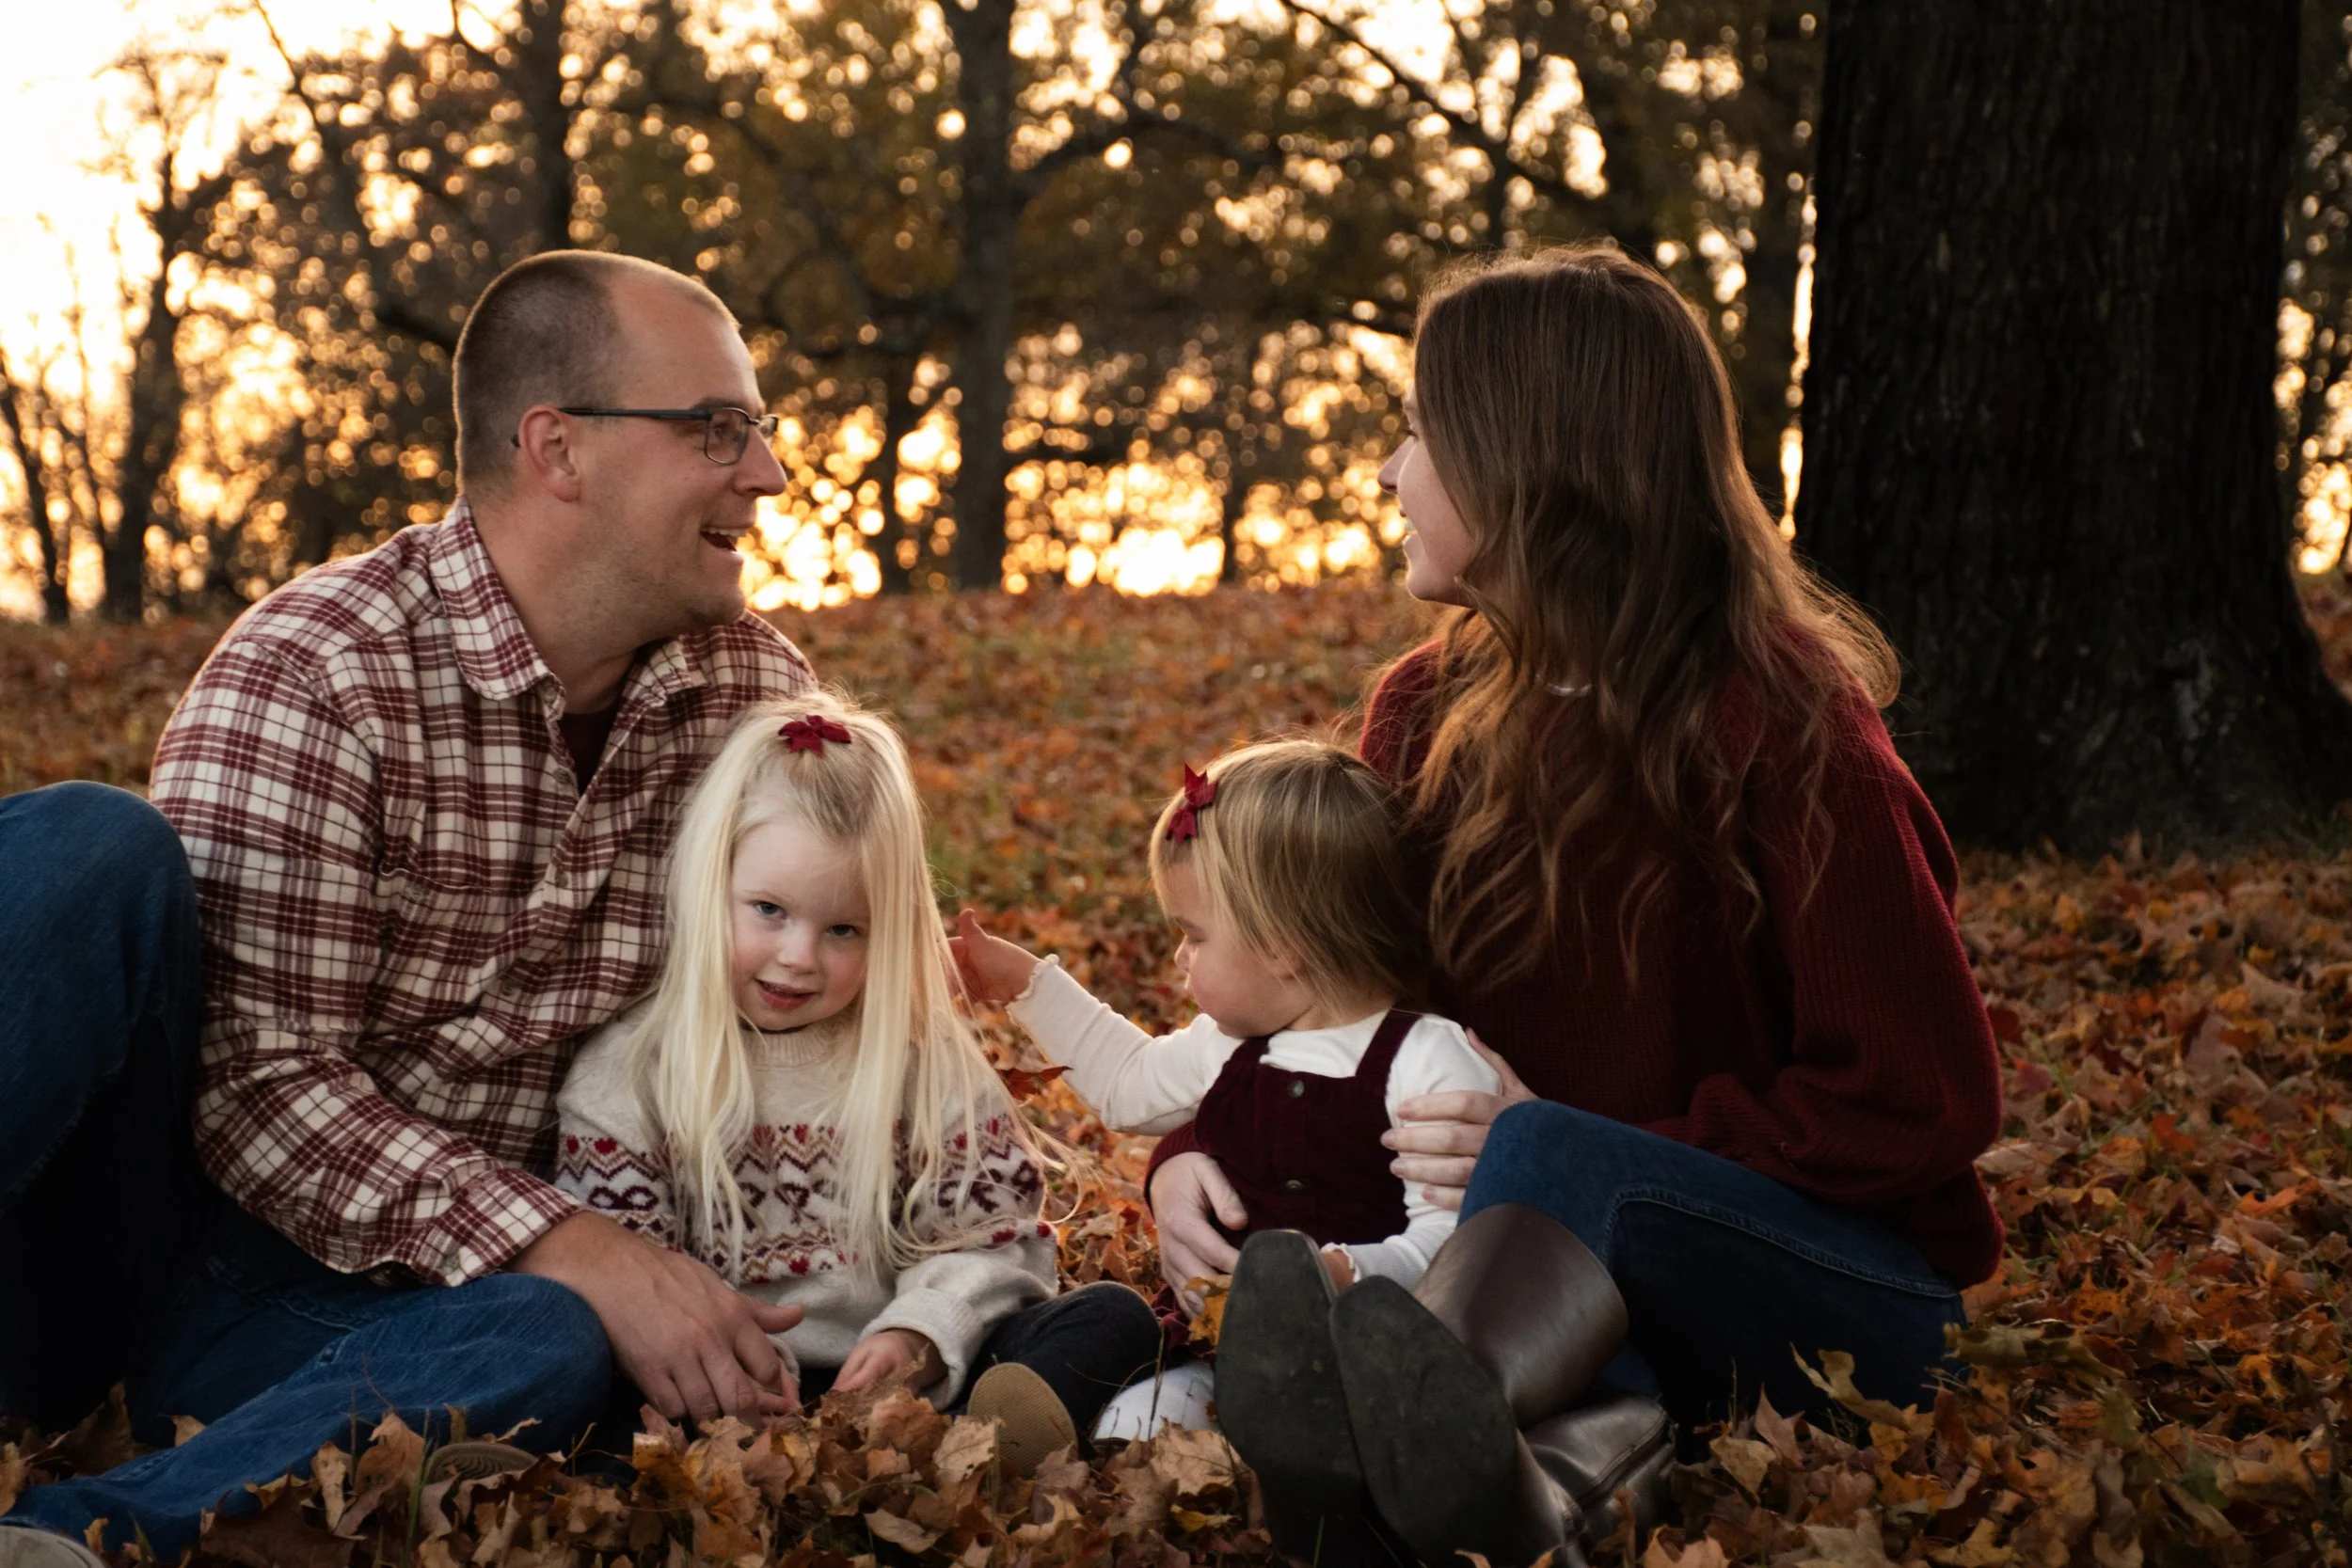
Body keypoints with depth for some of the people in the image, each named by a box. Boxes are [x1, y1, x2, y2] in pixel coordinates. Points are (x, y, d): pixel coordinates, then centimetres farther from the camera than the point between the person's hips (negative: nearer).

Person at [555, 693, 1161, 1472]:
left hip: (897, 1379, 2)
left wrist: (920, 1335, -15)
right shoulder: (628, 1069, 4)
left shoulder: (925, 1057, 9)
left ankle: (989, 1444, -48)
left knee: (1114, 1317, -19)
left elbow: (991, 1236, 6)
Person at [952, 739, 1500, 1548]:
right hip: (1224, 1339, 7)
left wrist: (1348, 1274, -34)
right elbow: (1131, 1084, 39)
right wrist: (1029, 984, 40)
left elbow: (1449, 1234, -16)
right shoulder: (1230, 1049, 18)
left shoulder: (1429, 1061, -8)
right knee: (1133, 1420, -23)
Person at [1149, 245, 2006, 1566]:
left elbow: (1926, 1102, -13)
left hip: (1858, 1289, -6)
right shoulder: (1430, 713, 8)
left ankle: (1465, 1454, -68)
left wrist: (1563, 1151, -19)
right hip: (1584, 1302, 6)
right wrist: (1200, 1149, -10)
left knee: (1552, 1164, -38)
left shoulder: (1779, 724, -11)